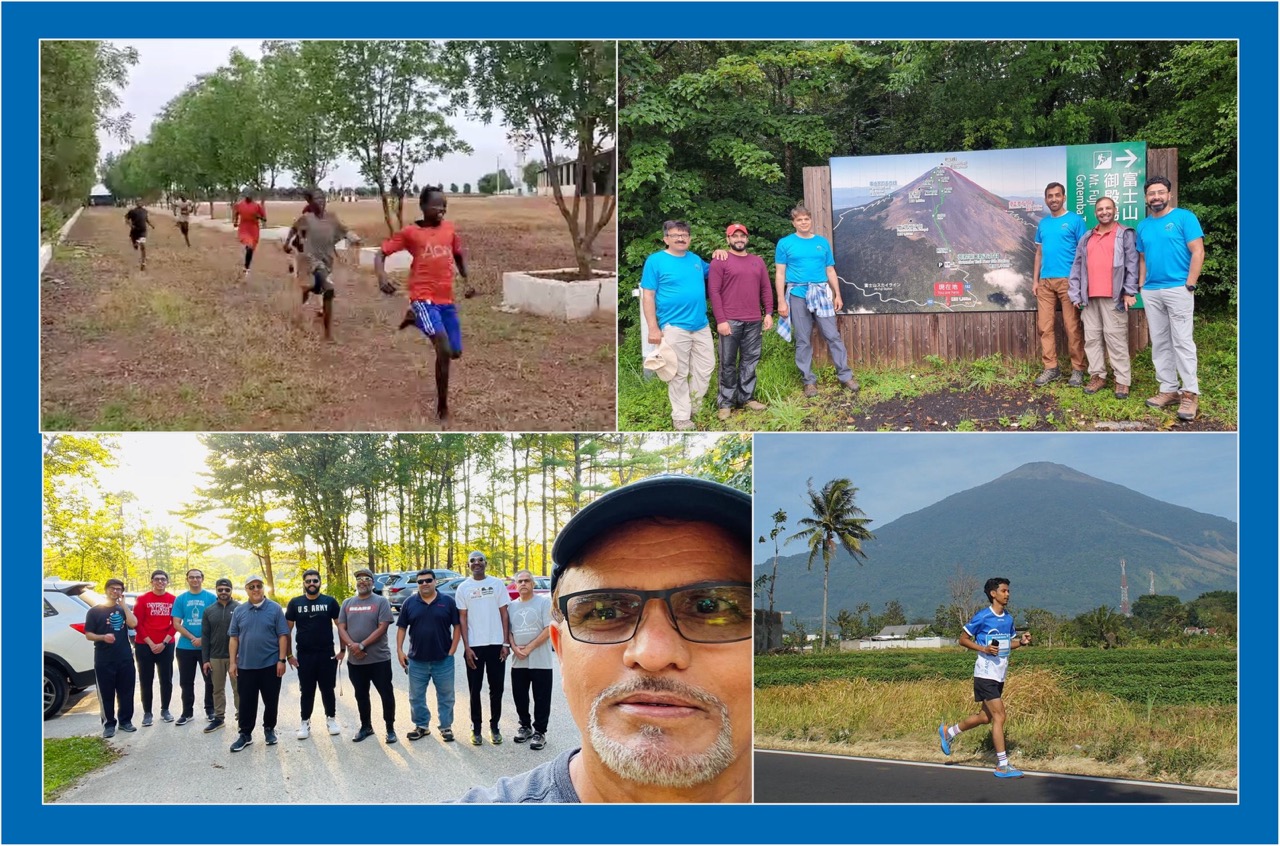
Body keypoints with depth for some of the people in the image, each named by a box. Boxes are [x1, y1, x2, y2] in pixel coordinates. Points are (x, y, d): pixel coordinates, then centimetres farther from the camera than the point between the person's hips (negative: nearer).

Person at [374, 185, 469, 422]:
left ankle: (415, 319, 34)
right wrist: (381, 276, -21)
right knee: (444, 351, -23)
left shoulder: (450, 229, 9)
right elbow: (381, 253, -1)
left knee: (456, 352, 13)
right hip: (424, 298, -6)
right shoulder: (410, 232, -4)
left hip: (446, 299, 6)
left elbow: (459, 254, 27)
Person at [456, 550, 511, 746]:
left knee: (496, 688, 5)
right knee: (475, 689, 4)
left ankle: (494, 726, 15)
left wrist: (506, 643, -3)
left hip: (496, 644, 0)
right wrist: (466, 647, -6)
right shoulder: (463, 588, 3)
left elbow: (504, 614, 4)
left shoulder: (497, 584, 3)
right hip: (474, 646, 0)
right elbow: (462, 619, 2)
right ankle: (476, 728, 12)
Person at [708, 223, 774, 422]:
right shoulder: (720, 261, -2)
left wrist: (769, 313, 5)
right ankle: (726, 402, 4)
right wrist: (721, 320, -13)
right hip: (730, 321, -5)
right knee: (728, 363, 0)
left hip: (753, 322, 5)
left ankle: (746, 397, 17)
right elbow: (714, 292, -7)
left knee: (750, 361, 8)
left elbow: (766, 289, 16)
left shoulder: (758, 261, 14)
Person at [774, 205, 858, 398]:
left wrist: (837, 295, 8)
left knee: (833, 336, -1)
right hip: (797, 295, -2)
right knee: (803, 340, 3)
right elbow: (780, 274, 0)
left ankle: (845, 376, 4)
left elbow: (830, 271, 14)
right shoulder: (785, 244, 2)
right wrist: (781, 301, -7)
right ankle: (809, 381, 10)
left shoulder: (823, 242, 10)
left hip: (821, 293, 2)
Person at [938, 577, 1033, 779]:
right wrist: (983, 648, -20)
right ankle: (1002, 766, -8)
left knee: (986, 717, 14)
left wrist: (1022, 642, 1)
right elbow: (963, 639, -5)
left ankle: (948, 732, 35)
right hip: (985, 674, -8)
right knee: (999, 716, -11)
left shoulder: (1009, 617, 11)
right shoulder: (982, 616, -11)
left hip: (999, 675, 8)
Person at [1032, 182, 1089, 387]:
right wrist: (1035, 280, 12)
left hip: (1068, 280, -5)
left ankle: (1077, 369, 3)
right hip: (1045, 281, 5)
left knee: (1072, 327, -3)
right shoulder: (1043, 223, 15)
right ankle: (1051, 368, 10)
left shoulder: (1075, 220, -1)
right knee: (1044, 326, 3)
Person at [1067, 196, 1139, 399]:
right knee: (1092, 337, 6)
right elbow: (1077, 266, 16)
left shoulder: (1125, 235, 2)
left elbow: (1132, 265, -4)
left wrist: (1129, 292, -12)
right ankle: (1097, 376, 13)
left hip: (1114, 297, -5)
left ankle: (1122, 380, -5)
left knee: (1116, 338, -7)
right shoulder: (1087, 238, 18)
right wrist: (1075, 294, 8)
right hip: (1090, 297, 6)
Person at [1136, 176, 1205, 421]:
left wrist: (1189, 285, -13)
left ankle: (1190, 393, -4)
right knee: (1159, 343, 8)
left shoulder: (1184, 218, -3)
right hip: (1151, 292, 6)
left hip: (1177, 289, -6)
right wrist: (1141, 285, 10)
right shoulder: (1143, 226, 13)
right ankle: (1169, 389, 14)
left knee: (1182, 342, -7)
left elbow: (1197, 252, -8)